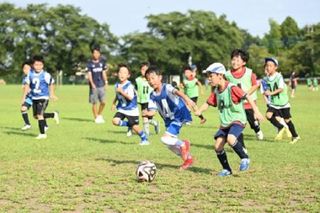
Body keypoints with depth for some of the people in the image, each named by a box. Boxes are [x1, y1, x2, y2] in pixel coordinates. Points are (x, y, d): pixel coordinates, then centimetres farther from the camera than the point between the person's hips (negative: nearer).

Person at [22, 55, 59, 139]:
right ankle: (54, 115, 32)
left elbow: (51, 84, 4)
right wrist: (24, 95, 7)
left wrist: (52, 94, 11)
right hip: (34, 98, 6)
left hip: (43, 98, -6)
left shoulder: (46, 75, -12)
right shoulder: (30, 74, -1)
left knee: (40, 115, -15)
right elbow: (27, 84, 10)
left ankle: (42, 134, -6)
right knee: (36, 116, 13)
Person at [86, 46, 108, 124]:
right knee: (94, 102, 0)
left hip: (101, 85, 3)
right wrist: (92, 84, -20)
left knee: (103, 102, 0)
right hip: (94, 86, -3)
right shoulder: (89, 63, -3)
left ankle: (100, 115, 23)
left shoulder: (102, 61, 7)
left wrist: (106, 82, 8)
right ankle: (96, 118, 13)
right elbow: (89, 74, -8)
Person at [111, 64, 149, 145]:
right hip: (121, 109, 6)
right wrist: (114, 103, 15)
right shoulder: (117, 85, 3)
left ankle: (144, 139, 19)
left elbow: (130, 97, -31)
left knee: (135, 127, -4)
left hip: (132, 110, -6)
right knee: (115, 121, -16)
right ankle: (129, 124, 10)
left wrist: (121, 91, -35)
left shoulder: (129, 86, -19)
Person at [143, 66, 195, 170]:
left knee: (165, 138, -20)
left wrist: (187, 99, -57)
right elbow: (152, 111, -2)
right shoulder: (153, 96, 2)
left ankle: (183, 144, 4)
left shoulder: (166, 88, -17)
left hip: (179, 116, -8)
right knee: (170, 144, 12)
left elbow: (177, 92, -37)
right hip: (169, 120, 8)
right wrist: (147, 113, -27)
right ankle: (188, 158, 31)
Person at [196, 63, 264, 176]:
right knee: (218, 146, -1)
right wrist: (199, 111, -9)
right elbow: (208, 103, 11)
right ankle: (226, 170, 14)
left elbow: (247, 97, -18)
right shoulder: (216, 91, 7)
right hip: (225, 123, 8)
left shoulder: (232, 88, -16)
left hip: (237, 120, -8)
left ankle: (245, 158, -10)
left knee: (230, 139, -32)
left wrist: (256, 111, -24)